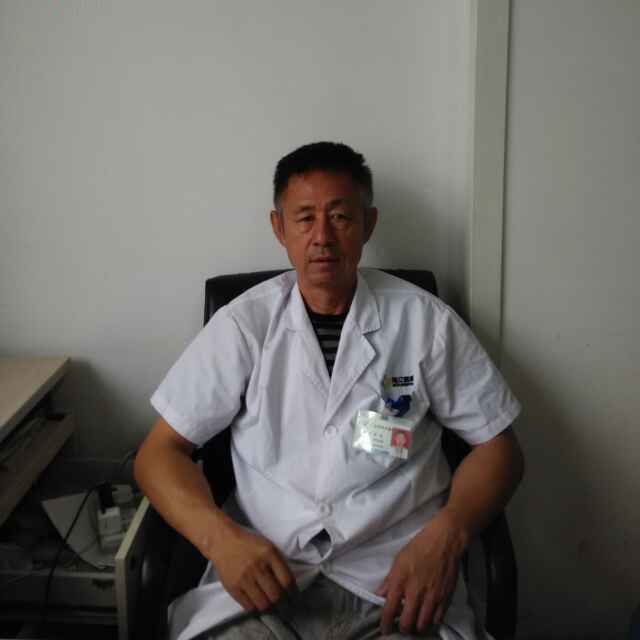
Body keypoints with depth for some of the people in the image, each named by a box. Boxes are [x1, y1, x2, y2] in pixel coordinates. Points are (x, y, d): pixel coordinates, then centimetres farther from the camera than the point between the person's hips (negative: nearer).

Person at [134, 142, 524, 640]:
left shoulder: (425, 321, 3)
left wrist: (446, 533, -13)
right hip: (265, 577, 0)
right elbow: (160, 452, 4)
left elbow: (498, 445, 7)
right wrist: (221, 538, -15)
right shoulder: (243, 324, 3)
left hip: (395, 582, 1)